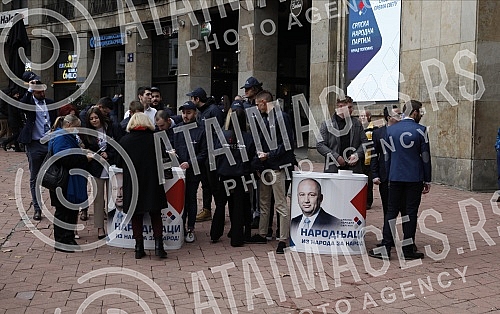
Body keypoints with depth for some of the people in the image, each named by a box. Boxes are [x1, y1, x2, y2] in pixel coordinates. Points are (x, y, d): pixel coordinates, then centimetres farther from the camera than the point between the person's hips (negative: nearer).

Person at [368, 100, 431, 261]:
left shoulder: (390, 130, 6)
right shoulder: (420, 130, -6)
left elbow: (387, 156, 10)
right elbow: (426, 157, -5)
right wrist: (427, 181, 2)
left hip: (395, 177, 3)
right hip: (415, 179, -3)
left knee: (391, 211, 7)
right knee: (411, 213, 3)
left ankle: (385, 248, 4)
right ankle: (408, 250, 8)